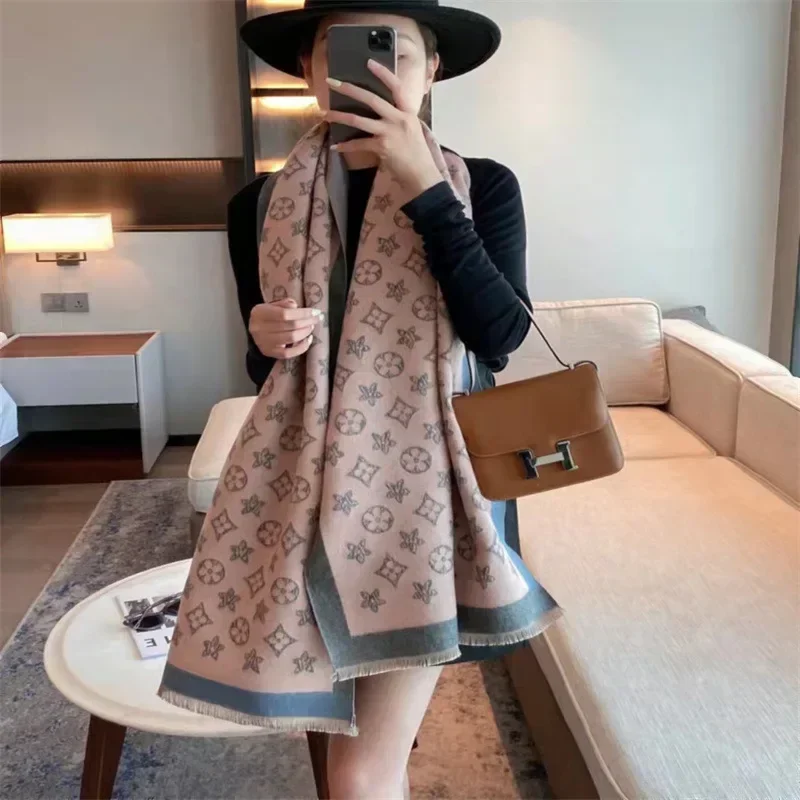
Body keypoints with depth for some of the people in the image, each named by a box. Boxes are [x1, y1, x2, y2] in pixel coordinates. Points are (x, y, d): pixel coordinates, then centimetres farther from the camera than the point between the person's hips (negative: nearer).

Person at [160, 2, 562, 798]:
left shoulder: (481, 188, -4)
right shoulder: (262, 205, 2)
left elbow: (502, 335, -19)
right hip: (312, 482, 3)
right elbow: (266, 370, 10)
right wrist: (266, 342, -13)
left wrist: (424, 187, -24)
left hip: (429, 480, -3)